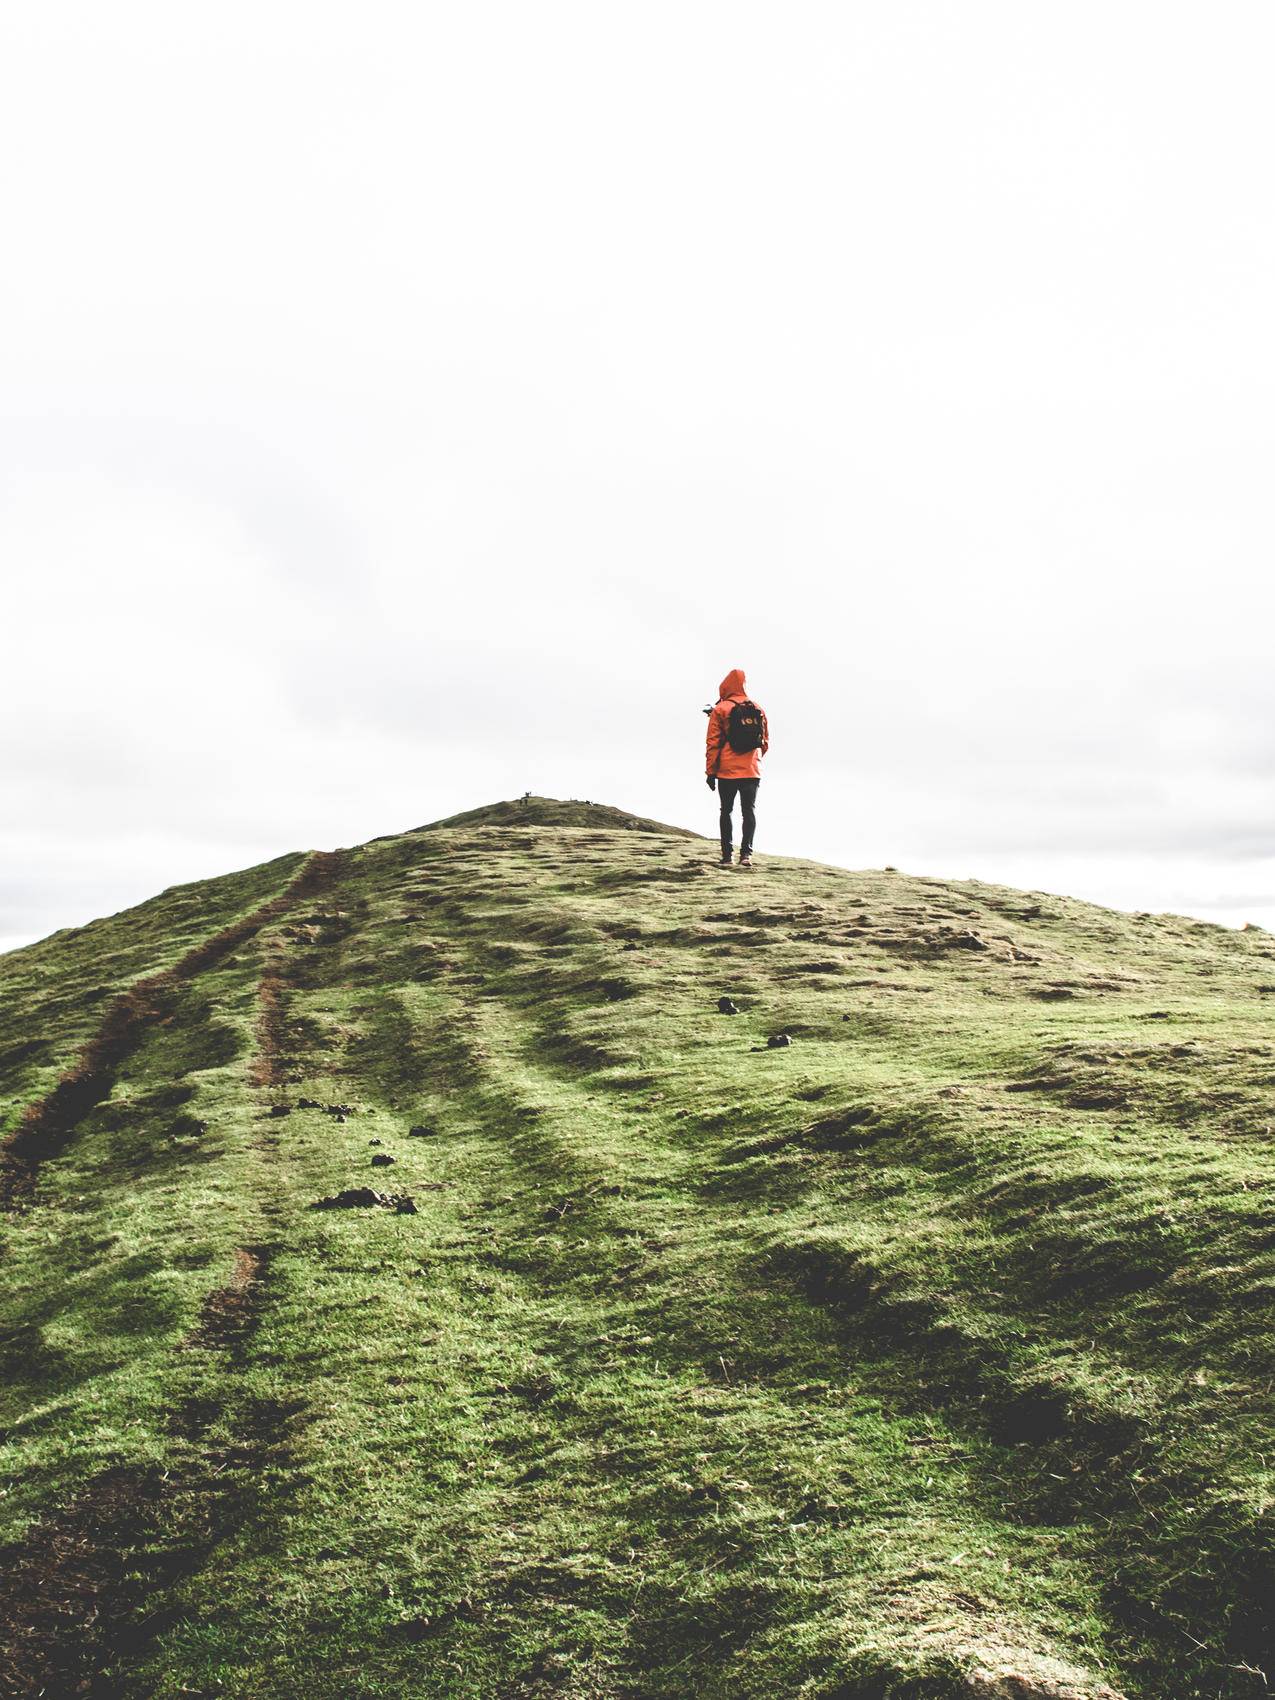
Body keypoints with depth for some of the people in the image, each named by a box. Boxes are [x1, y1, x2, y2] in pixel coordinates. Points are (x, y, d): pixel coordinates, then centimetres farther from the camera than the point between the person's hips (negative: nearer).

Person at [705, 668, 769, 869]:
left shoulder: (720, 710, -3)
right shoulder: (757, 710, 8)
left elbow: (713, 743, -5)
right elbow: (765, 741, 14)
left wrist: (710, 771, -1)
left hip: (727, 771, -2)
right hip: (752, 771, 2)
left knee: (726, 811, 7)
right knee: (749, 810, 2)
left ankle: (727, 856, 5)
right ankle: (746, 852, -13)